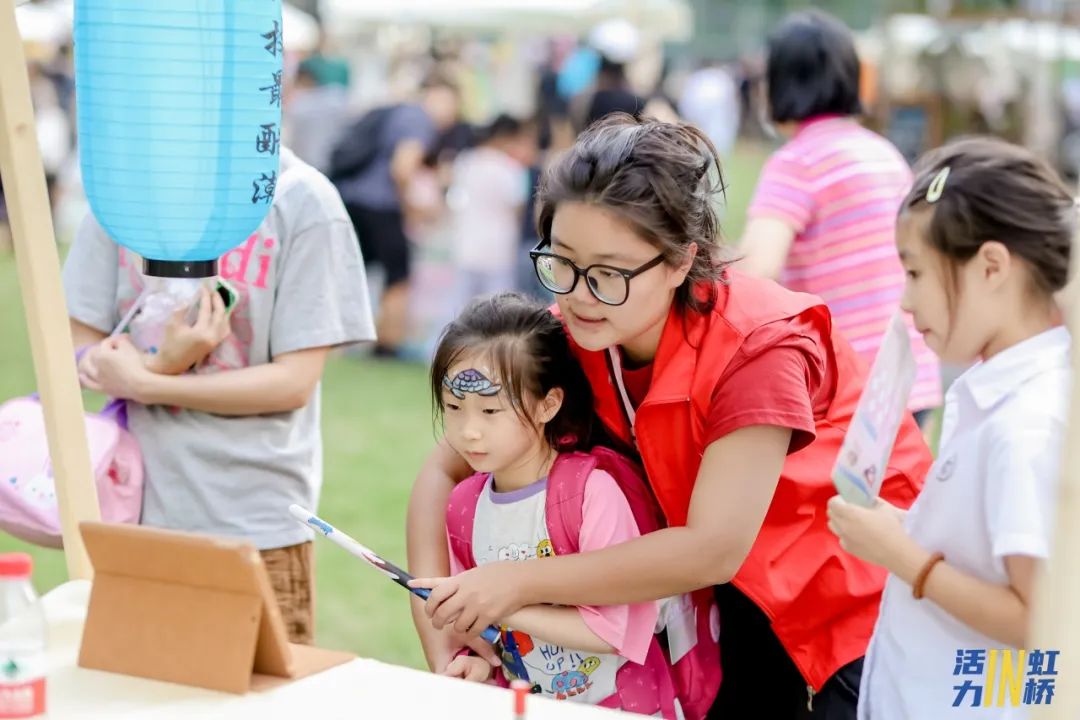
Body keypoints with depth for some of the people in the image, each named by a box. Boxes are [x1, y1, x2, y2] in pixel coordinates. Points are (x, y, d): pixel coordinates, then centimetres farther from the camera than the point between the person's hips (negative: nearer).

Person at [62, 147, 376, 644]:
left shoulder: (301, 200, -7)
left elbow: (294, 382, -9)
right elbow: (82, 348, 5)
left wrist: (143, 383, -12)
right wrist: (163, 361, -16)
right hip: (137, 510, 3)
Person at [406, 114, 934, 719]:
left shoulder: (759, 346, -30)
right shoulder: (573, 338, -14)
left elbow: (712, 549, -33)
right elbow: (446, 472, -7)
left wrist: (523, 584, -32)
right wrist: (440, 631, -21)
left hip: (867, 592, -4)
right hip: (750, 598, 5)